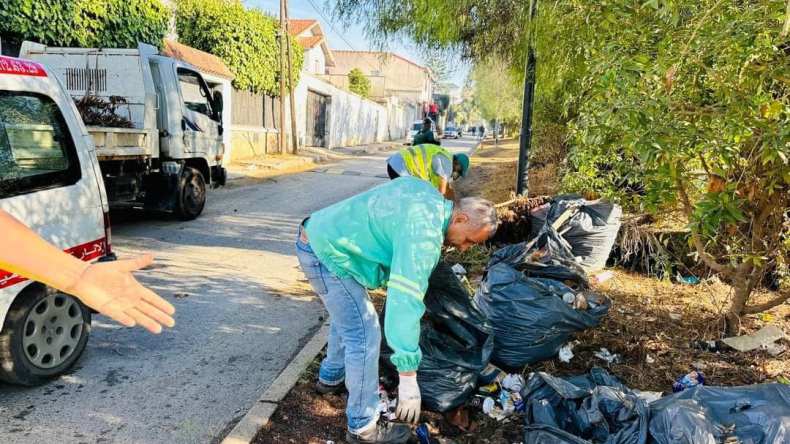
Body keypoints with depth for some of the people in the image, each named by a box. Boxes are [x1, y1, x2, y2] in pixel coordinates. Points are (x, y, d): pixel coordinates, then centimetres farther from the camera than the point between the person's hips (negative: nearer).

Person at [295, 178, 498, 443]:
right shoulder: (425, 234, -26)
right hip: (326, 252, -10)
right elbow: (405, 301, -32)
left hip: (320, 234, 10)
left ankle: (331, 378, 47)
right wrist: (408, 378, -29)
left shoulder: (429, 195, 2)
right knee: (364, 334, -7)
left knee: (347, 316, 26)